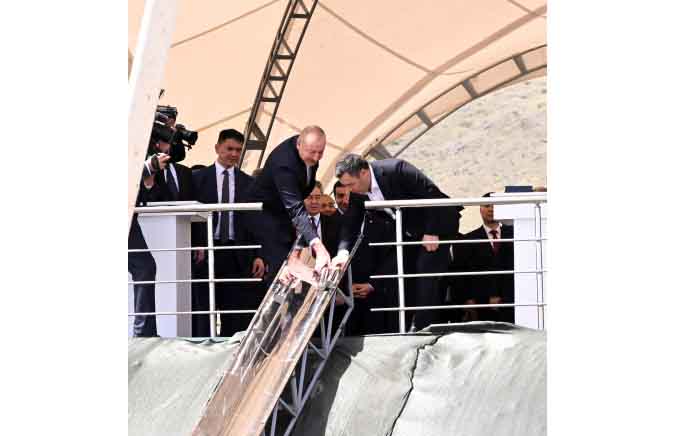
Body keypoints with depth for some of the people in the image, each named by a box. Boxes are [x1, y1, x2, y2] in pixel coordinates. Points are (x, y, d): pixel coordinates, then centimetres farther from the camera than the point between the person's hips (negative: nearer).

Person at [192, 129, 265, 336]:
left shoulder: (247, 183, 10)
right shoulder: (199, 178, 5)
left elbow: (255, 219, 8)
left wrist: (258, 255, 0)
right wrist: (196, 247, -10)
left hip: (238, 254, 1)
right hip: (207, 251, -1)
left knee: (235, 308, 0)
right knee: (204, 306, 1)